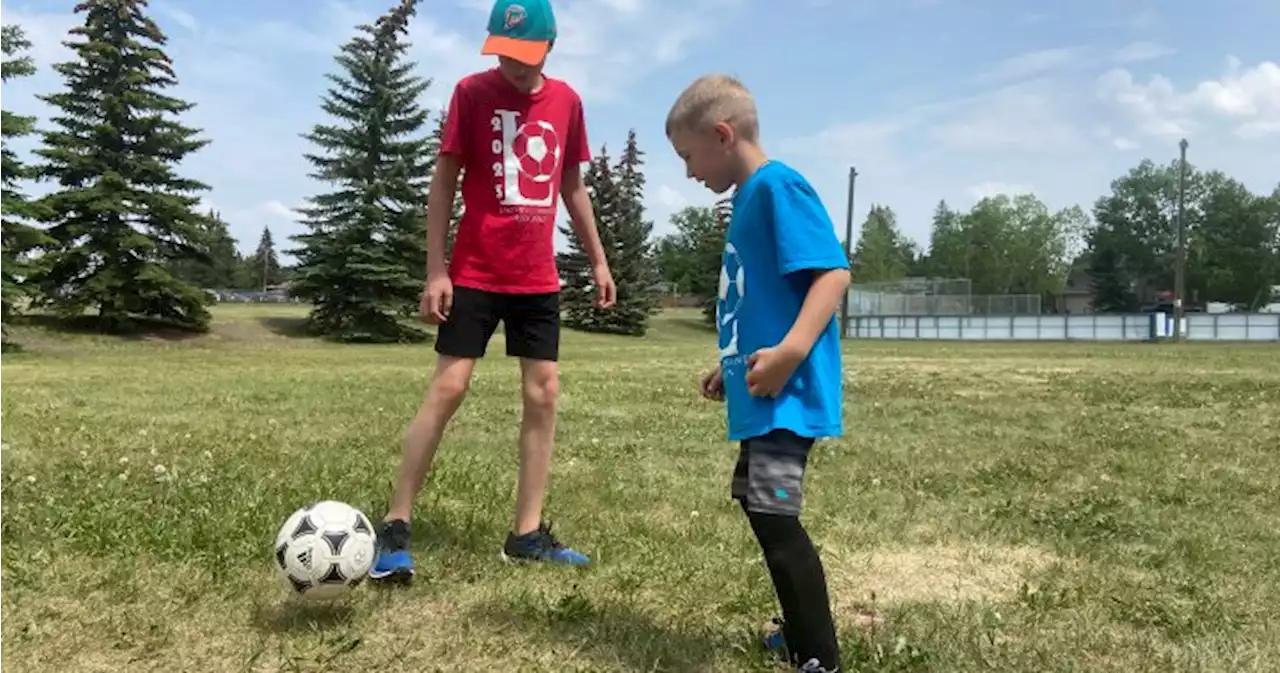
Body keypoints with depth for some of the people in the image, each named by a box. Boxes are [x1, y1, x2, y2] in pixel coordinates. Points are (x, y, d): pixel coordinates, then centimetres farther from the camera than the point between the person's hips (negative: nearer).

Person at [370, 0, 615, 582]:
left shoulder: (566, 101, 7)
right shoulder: (472, 92, -5)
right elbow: (443, 181, -5)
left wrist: (598, 261, 14)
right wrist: (435, 269, -12)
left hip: (538, 279, 5)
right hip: (475, 274, -4)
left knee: (544, 395, 2)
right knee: (448, 388, -7)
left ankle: (527, 534, 11)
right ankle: (394, 528, 2)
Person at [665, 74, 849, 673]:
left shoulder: (778, 186, -12)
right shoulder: (750, 198, 18)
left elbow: (833, 271, -22)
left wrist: (791, 352, -32)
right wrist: (734, 368, 26)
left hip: (787, 394, -11)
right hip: (763, 396, 11)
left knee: (774, 515, -12)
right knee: (760, 506, 20)